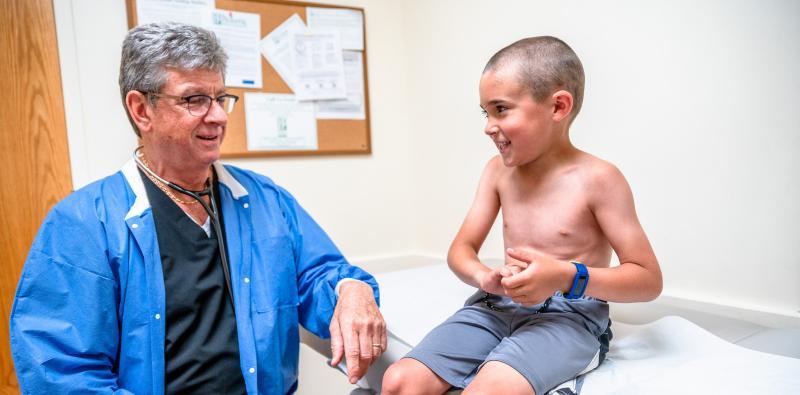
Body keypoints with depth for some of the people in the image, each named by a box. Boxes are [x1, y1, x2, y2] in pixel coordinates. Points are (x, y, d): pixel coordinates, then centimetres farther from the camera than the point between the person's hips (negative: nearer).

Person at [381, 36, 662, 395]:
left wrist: (566, 276, -24)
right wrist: (484, 277, -16)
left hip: (568, 315, -4)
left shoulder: (596, 178, -10)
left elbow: (649, 279, -7)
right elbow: (461, 249, 8)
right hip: (498, 306, 5)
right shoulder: (498, 169, 5)